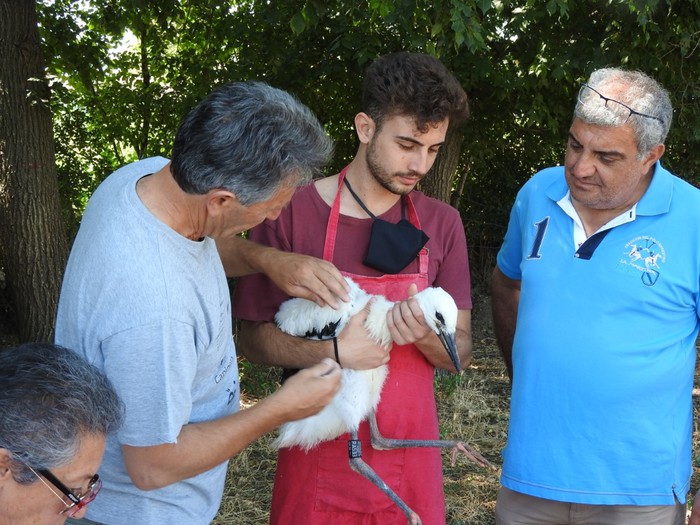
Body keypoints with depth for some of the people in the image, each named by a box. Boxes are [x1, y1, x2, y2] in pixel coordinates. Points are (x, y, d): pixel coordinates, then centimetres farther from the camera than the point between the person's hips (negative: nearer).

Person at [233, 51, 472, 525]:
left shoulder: (441, 224, 1)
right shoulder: (293, 212, -9)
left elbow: (460, 352, 4)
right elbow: (253, 339, -6)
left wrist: (426, 337, -17)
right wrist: (334, 352, -22)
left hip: (410, 464, 3)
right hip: (319, 463, -3)